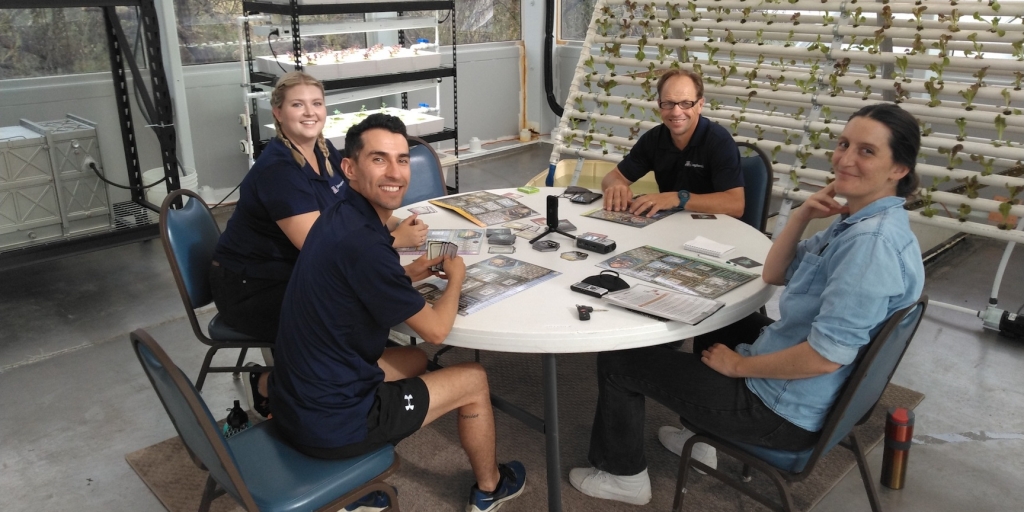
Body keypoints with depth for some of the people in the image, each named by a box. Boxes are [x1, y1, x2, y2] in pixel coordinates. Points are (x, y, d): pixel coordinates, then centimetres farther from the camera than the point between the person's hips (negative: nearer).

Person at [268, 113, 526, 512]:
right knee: (473, 380, 7)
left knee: (413, 359, 29)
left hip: (298, 402, 9)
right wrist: (456, 276, 3)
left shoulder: (342, 217, 1)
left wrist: (410, 274, 5)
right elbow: (435, 330, -15)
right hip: (330, 421, -8)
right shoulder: (362, 242, -27)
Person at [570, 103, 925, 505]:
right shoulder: (858, 221, 2)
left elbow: (825, 356, -32)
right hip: (790, 380, 10)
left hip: (785, 408, -10)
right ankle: (704, 437, 43)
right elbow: (775, 274, 6)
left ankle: (623, 475, 24)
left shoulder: (873, 241, -29)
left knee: (619, 359, 0)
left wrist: (740, 365, -18)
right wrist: (802, 214, -10)